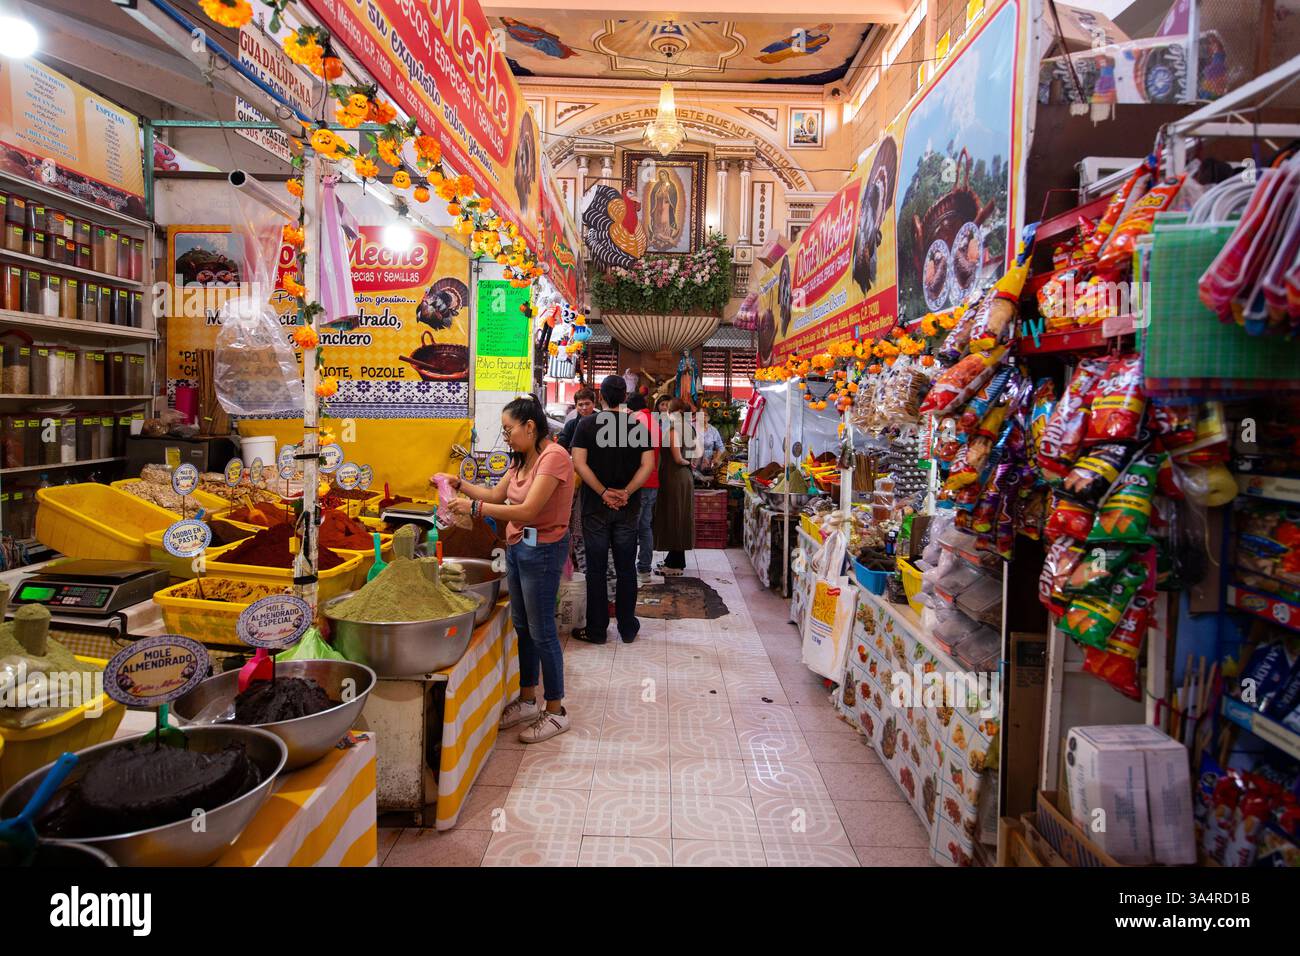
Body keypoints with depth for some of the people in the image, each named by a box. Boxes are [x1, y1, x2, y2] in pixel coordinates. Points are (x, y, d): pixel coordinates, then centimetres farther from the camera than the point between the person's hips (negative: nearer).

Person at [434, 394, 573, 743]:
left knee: (542, 632, 0)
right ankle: (527, 701, 31)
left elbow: (528, 511, -26)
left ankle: (555, 711, 15)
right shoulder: (522, 459, 12)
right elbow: (497, 495, 16)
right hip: (517, 546, 9)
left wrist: (474, 508, -23)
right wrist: (459, 484, 6)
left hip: (542, 550, -9)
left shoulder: (554, 456, -19)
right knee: (522, 627, 17)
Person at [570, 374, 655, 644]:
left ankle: (596, 630, 14)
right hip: (628, 508, 2)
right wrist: (626, 493, -12)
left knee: (596, 568, 6)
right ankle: (627, 628, 19)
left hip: (595, 507, -1)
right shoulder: (639, 426, 0)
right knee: (626, 568, 10)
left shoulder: (587, 424, -4)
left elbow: (579, 463, -13)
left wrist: (603, 492, -13)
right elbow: (647, 465, -7)